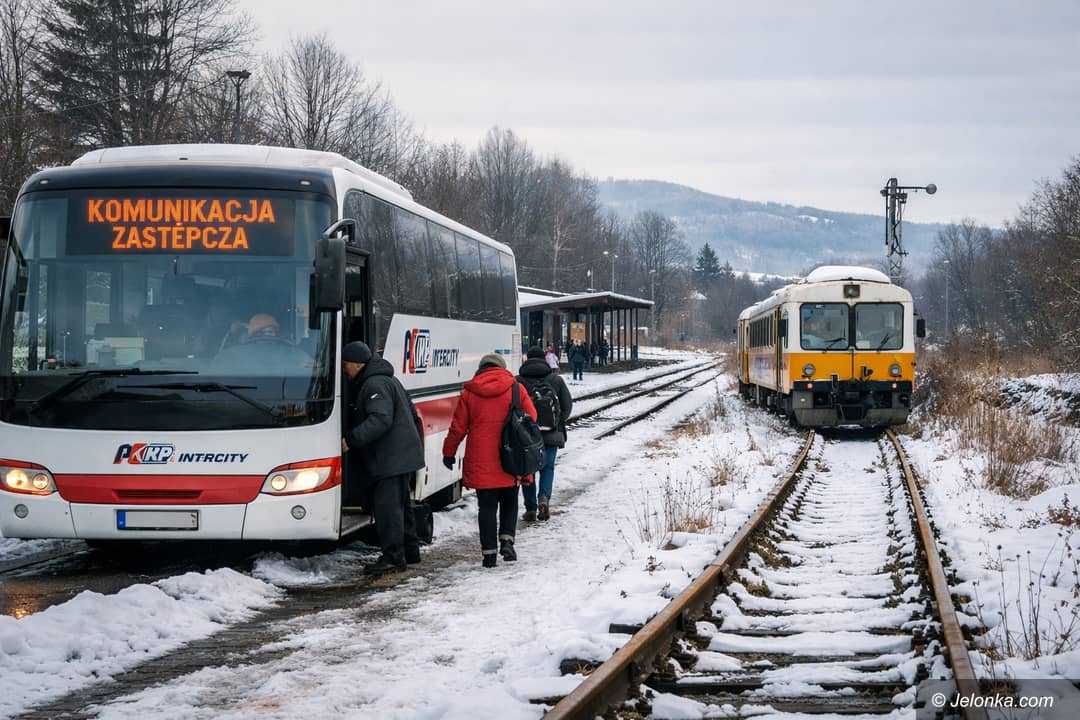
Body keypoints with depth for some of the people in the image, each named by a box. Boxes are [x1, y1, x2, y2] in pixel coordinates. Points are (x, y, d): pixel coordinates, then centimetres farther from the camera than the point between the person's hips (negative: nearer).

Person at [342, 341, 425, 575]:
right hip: (403, 456, 11)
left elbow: (380, 420, -28)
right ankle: (409, 551, 26)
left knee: (387, 505, -10)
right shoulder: (388, 379, 19)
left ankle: (393, 557, -10)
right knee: (401, 504, 18)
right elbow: (411, 413, 25)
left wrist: (350, 440, -29)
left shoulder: (375, 385, -16)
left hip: (391, 459, -11)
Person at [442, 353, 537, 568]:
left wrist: (449, 452, 16)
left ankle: (489, 551, 2)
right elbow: (532, 421, 2)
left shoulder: (469, 392, 1)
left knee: (487, 506, 5)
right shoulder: (516, 389, 1)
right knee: (509, 502, 16)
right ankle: (507, 540, -1)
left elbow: (458, 427, 4)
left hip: (481, 463, 0)